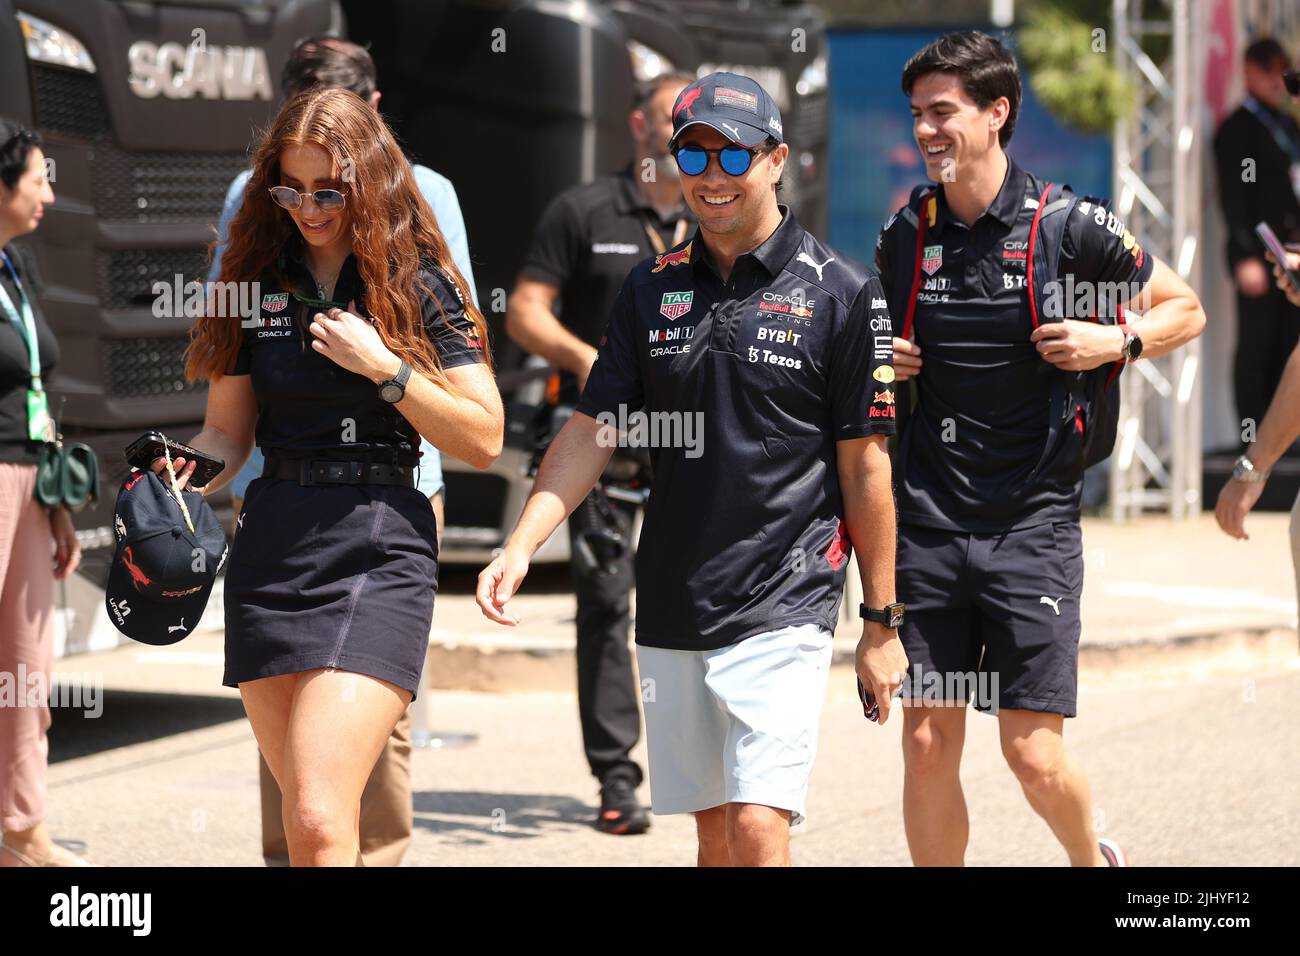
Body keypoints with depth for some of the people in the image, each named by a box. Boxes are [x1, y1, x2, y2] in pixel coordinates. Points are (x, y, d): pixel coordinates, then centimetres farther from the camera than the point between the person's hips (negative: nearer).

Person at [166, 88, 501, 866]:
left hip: (379, 547, -4)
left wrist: (385, 368, -12)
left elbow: (484, 440, -2)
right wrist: (184, 476, -8)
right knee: (308, 822, 8)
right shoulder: (257, 278, 10)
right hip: (270, 544, 5)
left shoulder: (420, 283, 1)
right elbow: (228, 429, 13)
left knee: (319, 822, -17)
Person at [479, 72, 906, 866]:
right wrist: (521, 547, -6)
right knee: (714, 830, 11)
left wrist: (882, 623, -1)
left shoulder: (842, 294, -4)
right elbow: (591, 434, 8)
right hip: (670, 612, 5)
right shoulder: (653, 289, 9)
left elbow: (866, 466, -2)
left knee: (758, 827, -14)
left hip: (783, 609, -5)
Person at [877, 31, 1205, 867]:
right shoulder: (904, 234, 6)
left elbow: (1186, 311, 6)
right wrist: (881, 359, 1)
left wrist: (1118, 342, -12)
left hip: (1032, 522, -3)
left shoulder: (1070, 227, -5)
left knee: (1033, 753, -5)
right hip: (927, 521, 3)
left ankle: (1093, 860, 26)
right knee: (927, 744, 1)